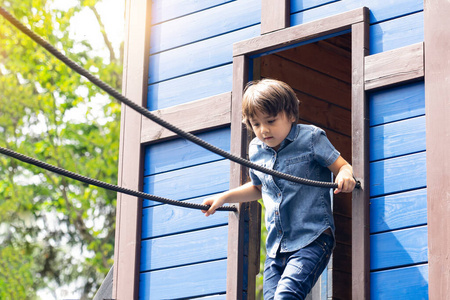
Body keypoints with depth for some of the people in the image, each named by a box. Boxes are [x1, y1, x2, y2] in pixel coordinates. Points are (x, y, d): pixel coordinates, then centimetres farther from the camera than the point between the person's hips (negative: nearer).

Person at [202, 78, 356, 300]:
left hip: (311, 240, -6)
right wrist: (224, 198, 23)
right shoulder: (255, 150, 12)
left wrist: (345, 176, -28)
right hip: (275, 246, 6)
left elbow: (343, 166, -5)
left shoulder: (310, 138, -5)